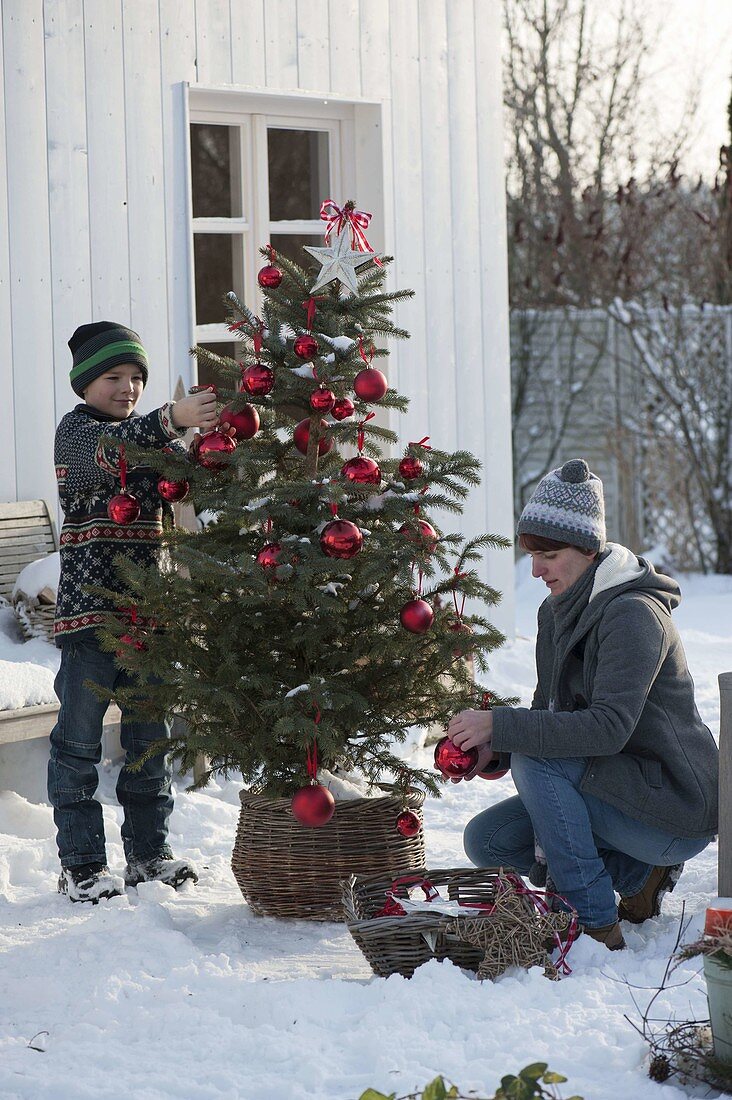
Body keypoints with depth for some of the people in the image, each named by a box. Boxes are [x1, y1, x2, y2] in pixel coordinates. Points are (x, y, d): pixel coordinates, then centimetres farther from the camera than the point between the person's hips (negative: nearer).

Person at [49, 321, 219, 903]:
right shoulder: (77, 431, -5)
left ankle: (148, 851, 22)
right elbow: (112, 450, -27)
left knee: (150, 736, 12)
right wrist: (171, 419, -44)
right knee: (79, 740, -1)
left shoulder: (148, 436, 16)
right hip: (89, 609, -7)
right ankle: (82, 863, 4)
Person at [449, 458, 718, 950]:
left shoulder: (633, 614, -21)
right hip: (620, 787, 9)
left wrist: (501, 725, -33)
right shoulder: (559, 611, 7)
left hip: (678, 806, -9)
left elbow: (610, 727, -31)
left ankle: (596, 925, -18)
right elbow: (550, 712, 10)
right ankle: (640, 874, 8)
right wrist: (493, 750, -11)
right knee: (487, 839, -4)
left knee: (536, 761, -26)